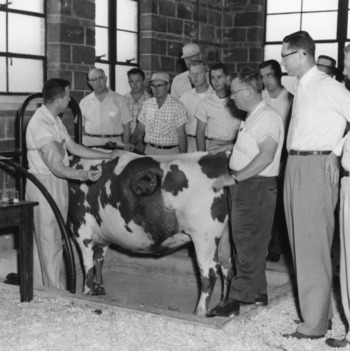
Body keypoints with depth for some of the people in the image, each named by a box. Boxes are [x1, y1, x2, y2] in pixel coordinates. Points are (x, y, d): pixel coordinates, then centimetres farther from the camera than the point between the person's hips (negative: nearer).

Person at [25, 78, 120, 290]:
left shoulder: (54, 120, 9)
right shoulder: (41, 125, -22)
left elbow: (74, 147, 13)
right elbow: (56, 166, -27)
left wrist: (108, 156, 13)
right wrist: (83, 176, -37)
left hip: (55, 185, 10)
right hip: (45, 186, -10)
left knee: (43, 239, 16)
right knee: (50, 241, -1)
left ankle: (40, 287, 27)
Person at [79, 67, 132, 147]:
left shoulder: (119, 99, 6)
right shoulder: (84, 102, 11)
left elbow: (126, 126, 5)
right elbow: (81, 127, 13)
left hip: (113, 143, -1)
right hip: (90, 144, 1)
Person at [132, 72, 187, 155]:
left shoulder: (177, 105, -5)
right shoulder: (147, 104, 8)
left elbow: (181, 134, -5)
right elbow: (140, 129, 11)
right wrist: (131, 144, -7)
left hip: (170, 152, -3)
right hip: (149, 151, 3)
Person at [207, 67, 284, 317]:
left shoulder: (267, 116, -14)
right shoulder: (253, 117, 16)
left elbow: (266, 156, -25)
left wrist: (234, 178, -24)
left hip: (257, 187, -10)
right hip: (244, 187, 10)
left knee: (249, 245, -5)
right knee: (251, 244, 15)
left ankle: (239, 298, -1)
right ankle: (257, 292, 26)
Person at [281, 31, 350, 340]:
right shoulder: (300, 87, 15)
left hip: (316, 166, -9)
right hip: (295, 165, 9)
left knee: (313, 247, -5)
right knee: (300, 243, 14)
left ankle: (315, 324, 3)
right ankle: (320, 312, 27)